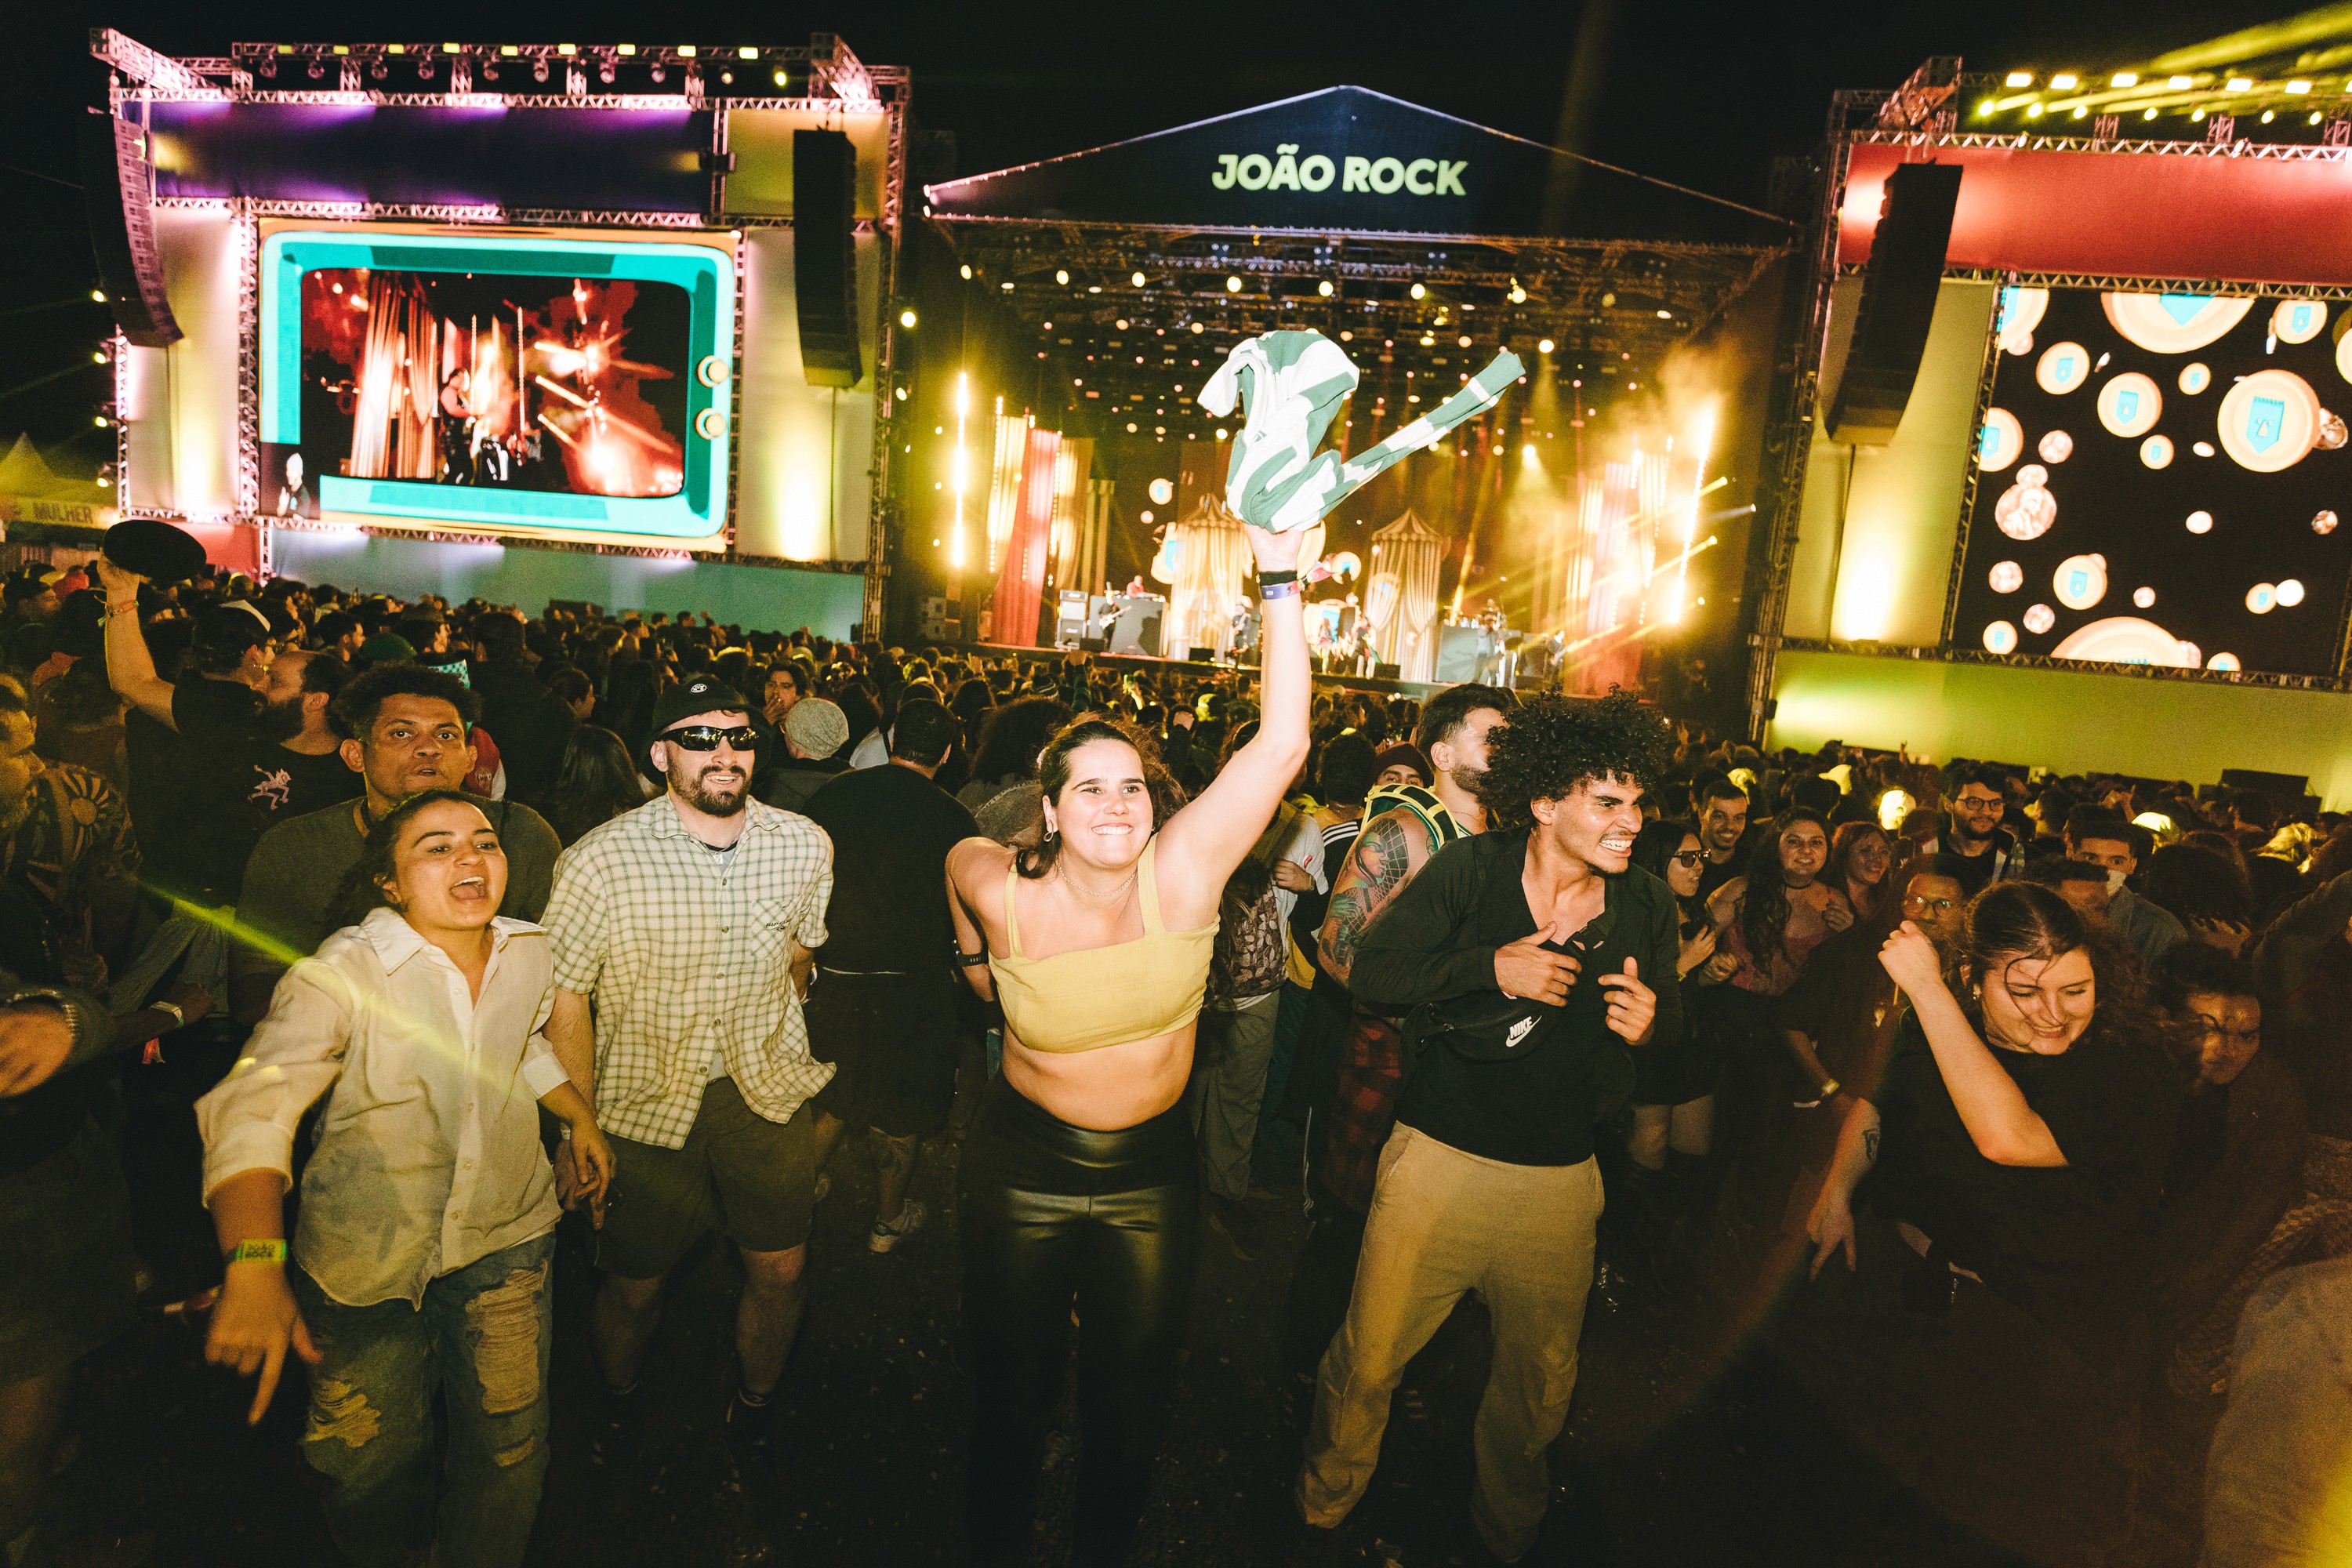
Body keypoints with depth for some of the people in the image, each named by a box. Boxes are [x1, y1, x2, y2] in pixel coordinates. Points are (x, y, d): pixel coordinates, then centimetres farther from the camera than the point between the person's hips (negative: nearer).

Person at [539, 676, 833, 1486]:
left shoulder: (805, 845, -7)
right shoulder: (601, 859, -16)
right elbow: (566, 998, -10)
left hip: (767, 1092, 2)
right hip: (644, 1102, -2)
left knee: (781, 1270, 9)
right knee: (634, 1284, 14)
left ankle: (754, 1408, 40)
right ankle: (621, 1400, 48)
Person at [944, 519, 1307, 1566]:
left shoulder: (1183, 872, -20)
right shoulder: (1005, 893, -18)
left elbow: (1283, 744, -29)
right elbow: (962, 857, 7)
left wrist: (1280, 583, -32)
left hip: (1153, 1173, 1)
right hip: (1022, 1168, 0)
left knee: (1130, 1412, 21)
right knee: (1011, 1403, 19)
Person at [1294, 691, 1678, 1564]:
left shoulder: (1648, 909, -2)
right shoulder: (1471, 870, -11)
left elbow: (1670, 1029, 10)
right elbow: (1370, 973, -13)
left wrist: (1650, 1027, -14)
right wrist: (1489, 967, -23)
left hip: (1558, 1180, 3)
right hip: (1439, 1157, -2)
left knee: (1542, 1383, 19)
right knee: (1369, 1360, 8)